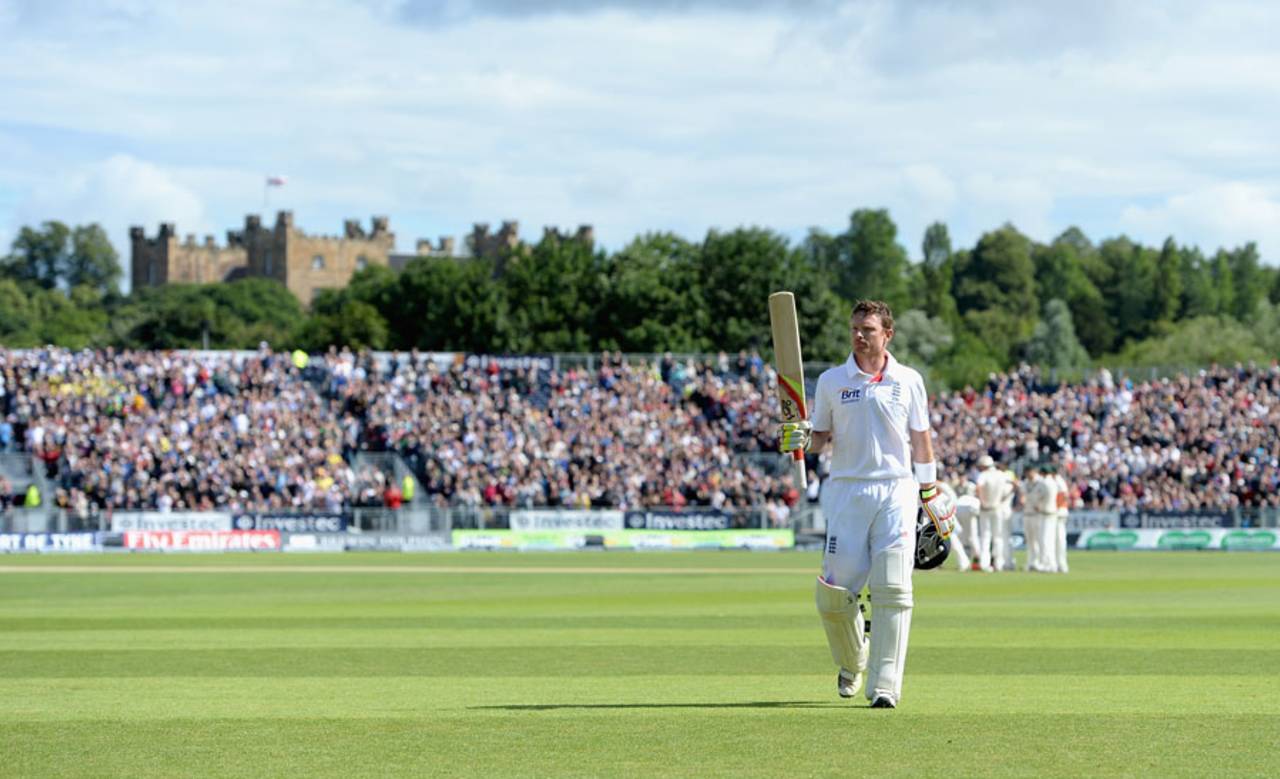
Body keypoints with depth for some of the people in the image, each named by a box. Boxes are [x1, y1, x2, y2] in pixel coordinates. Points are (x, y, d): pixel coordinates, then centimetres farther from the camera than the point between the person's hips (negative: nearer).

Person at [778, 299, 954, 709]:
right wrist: (798, 437, -13)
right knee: (834, 592, -5)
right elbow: (820, 438, 9)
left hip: (896, 491, 0)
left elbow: (920, 440, 14)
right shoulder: (831, 381, 7)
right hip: (847, 491, 0)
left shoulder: (908, 381, 8)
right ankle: (852, 661, 24)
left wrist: (930, 492, 14)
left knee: (892, 590, -10)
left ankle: (885, 685, -10)